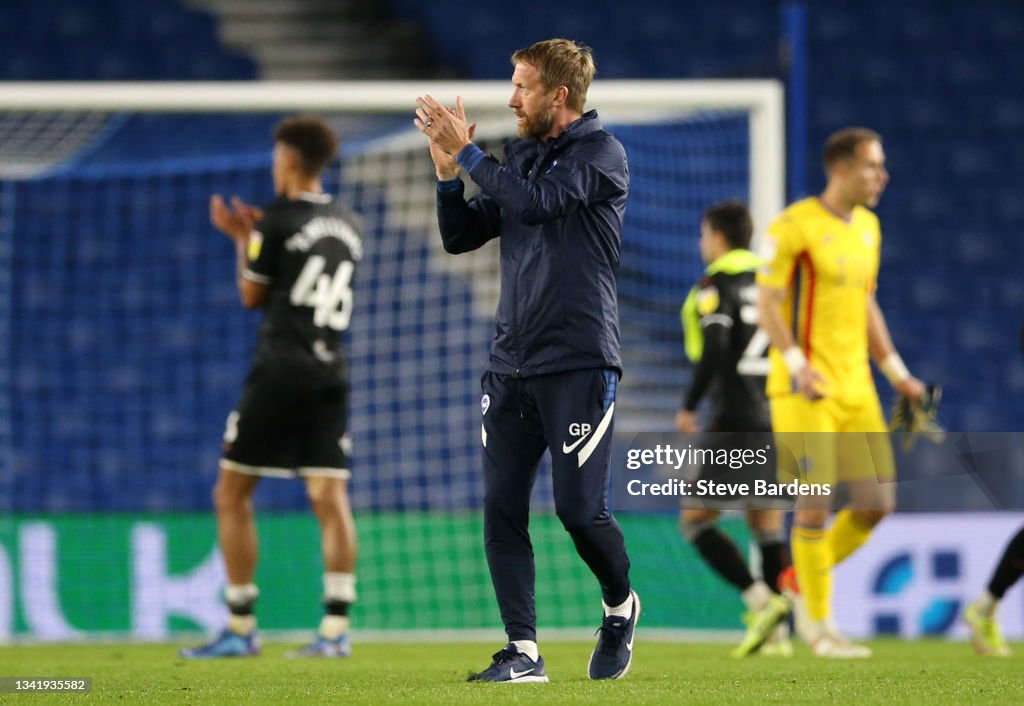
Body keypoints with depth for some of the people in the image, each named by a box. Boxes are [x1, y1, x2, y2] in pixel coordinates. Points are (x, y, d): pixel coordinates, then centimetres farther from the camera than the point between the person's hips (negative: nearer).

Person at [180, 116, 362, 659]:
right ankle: (335, 628, -11)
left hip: (279, 370, -6)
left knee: (232, 495, 4)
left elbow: (252, 295, 4)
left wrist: (242, 240, 19)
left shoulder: (276, 222, -6)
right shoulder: (348, 227, 13)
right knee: (329, 497, -1)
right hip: (330, 373, 6)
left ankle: (241, 629, 3)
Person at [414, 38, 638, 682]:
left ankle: (621, 606, 20)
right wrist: (448, 171, 1)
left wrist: (468, 153, -14)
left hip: (579, 363, -7)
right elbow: (461, 237, 16)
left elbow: (537, 202, -21)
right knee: (502, 509, -1)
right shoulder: (521, 156, 15)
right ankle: (524, 652, 2)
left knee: (580, 508, -8)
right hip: (511, 364, 7)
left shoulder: (601, 153, -6)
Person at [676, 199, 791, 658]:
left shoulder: (716, 285, -6)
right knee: (768, 526, 10)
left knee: (696, 519, 0)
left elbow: (714, 349, -17)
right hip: (780, 420, 7)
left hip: (737, 420, -7)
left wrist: (689, 406, -8)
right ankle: (777, 631, 3)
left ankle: (761, 600, -16)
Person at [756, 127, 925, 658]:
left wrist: (897, 374, 19)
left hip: (856, 387, 7)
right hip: (804, 389, -7)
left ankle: (801, 582, 20)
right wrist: (796, 362, -24)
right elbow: (767, 304, -11)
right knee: (817, 500, -8)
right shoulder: (794, 226, -9)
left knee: (876, 502, 1)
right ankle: (819, 625, 1)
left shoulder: (867, 226, 15)